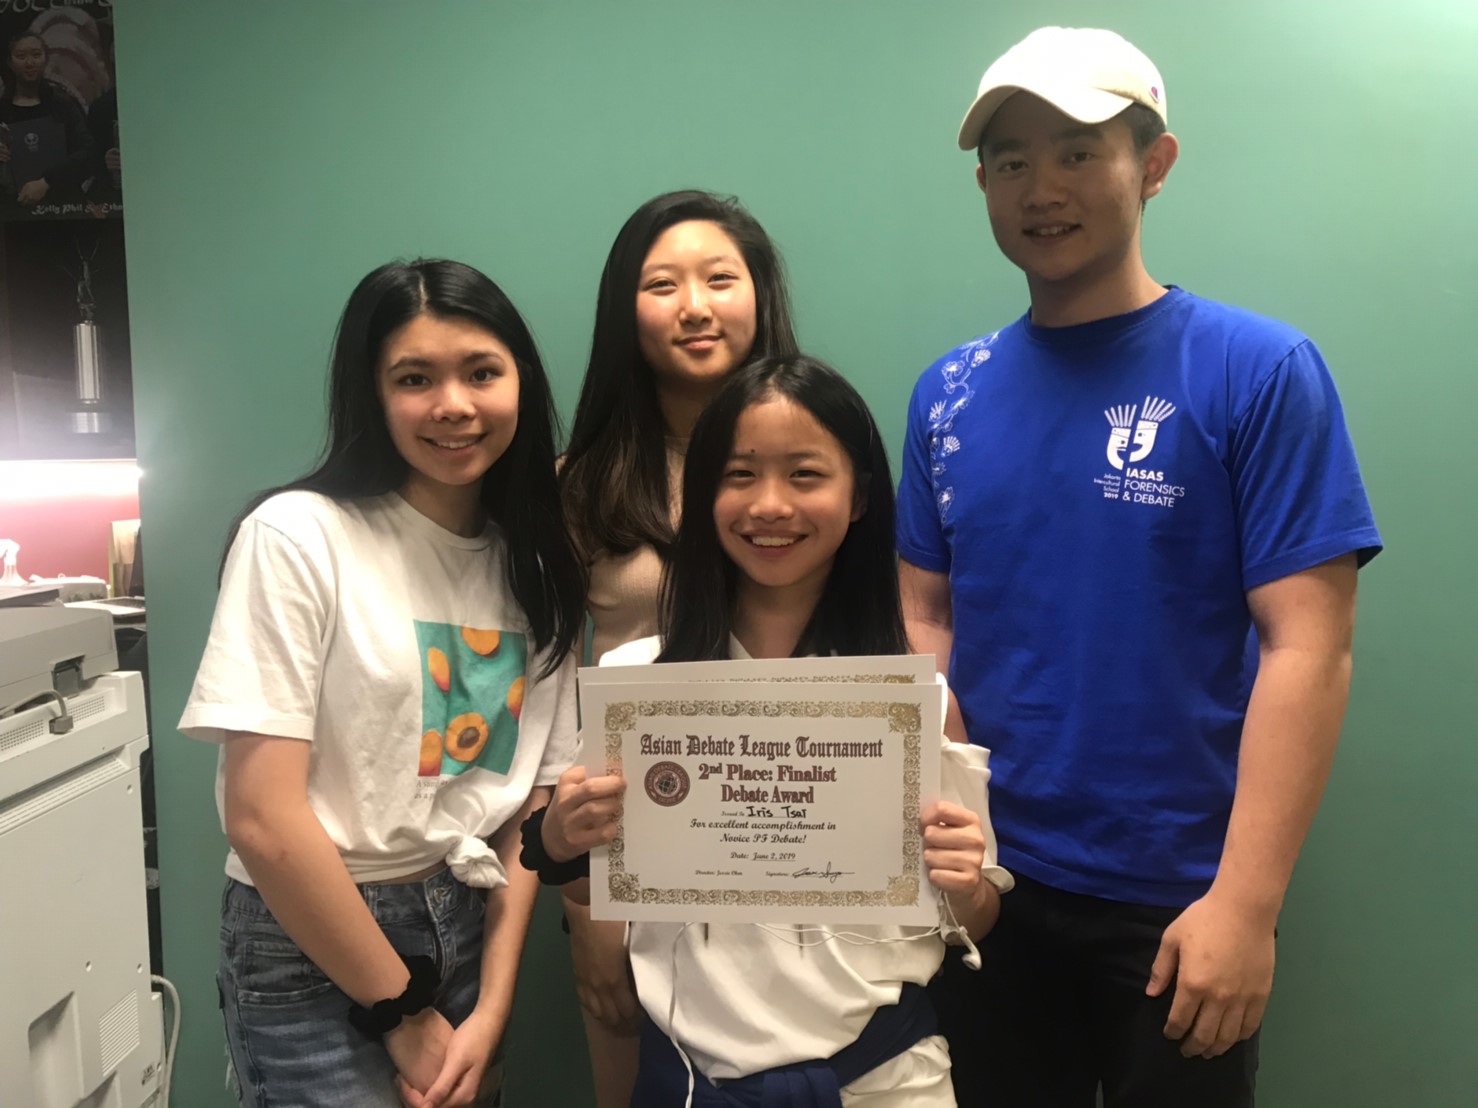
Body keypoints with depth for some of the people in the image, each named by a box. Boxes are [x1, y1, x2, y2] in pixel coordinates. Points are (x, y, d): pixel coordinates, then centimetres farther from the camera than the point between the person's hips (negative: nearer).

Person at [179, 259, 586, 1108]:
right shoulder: (298, 536, -14)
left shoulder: (539, 569, 2)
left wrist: (492, 1008, -6)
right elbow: (262, 818, -17)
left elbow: (529, 806, 2)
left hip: (470, 934, 5)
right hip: (311, 953, -5)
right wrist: (404, 1013, -11)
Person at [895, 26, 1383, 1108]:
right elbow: (930, 619, 7)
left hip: (1176, 899, -3)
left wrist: (1245, 904, -17)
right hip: (990, 886, 4)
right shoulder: (949, 392, 2)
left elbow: (1308, 647, -13)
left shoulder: (1258, 369, -10)